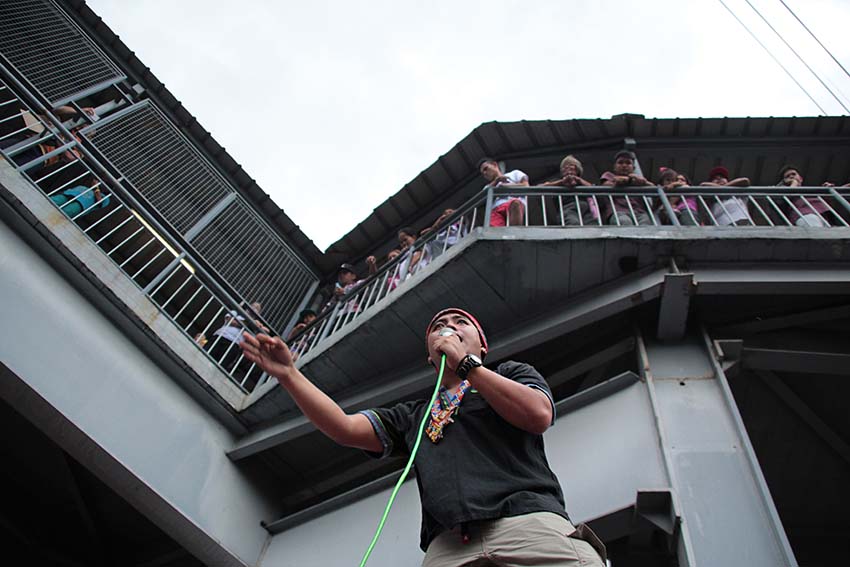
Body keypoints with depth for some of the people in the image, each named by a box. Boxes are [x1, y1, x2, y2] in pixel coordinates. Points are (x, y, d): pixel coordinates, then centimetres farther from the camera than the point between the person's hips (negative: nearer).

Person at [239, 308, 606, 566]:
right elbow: (345, 428, 15)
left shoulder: (513, 373, 23)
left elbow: (538, 414, 1)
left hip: (529, 523, -1)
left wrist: (466, 364, 7)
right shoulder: (412, 415, 28)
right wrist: (289, 375, 8)